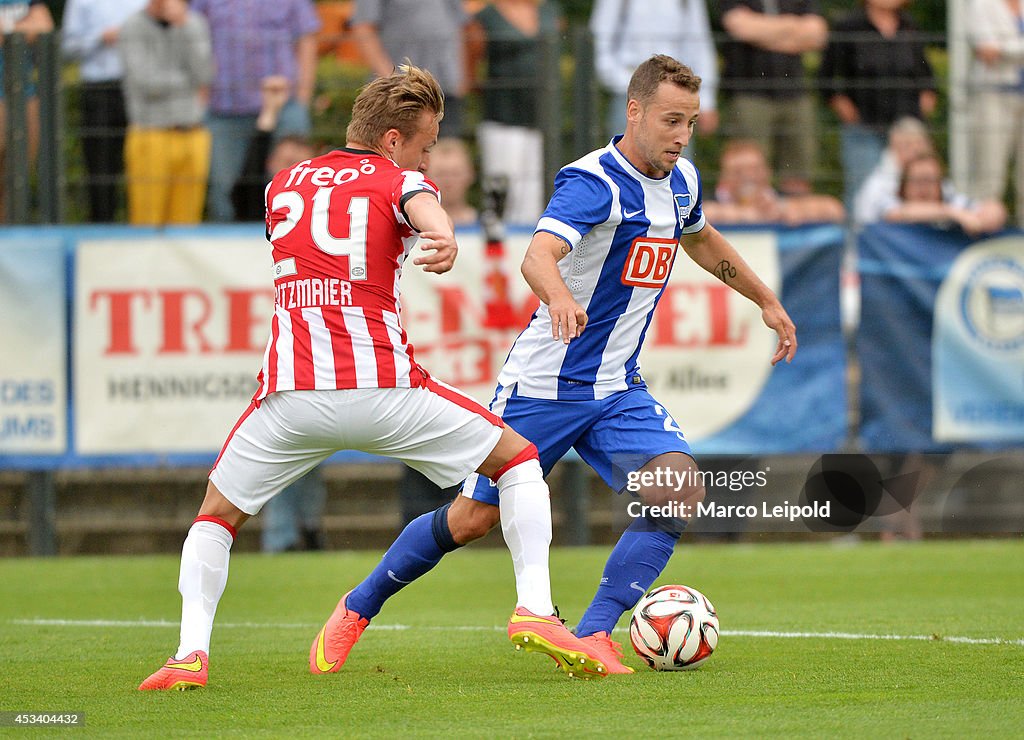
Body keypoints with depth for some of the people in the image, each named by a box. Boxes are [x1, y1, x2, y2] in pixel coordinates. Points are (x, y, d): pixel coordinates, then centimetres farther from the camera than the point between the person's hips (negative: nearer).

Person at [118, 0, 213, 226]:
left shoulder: (195, 24, 7)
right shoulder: (133, 29, -5)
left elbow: (203, 73, -7)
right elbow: (146, 82, -15)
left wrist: (183, 24, -13)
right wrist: (191, 82, -1)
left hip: (193, 137, 4)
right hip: (152, 137, -4)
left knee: (186, 223, 3)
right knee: (147, 225, -7)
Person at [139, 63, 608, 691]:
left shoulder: (283, 185, 22)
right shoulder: (399, 181, 7)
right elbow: (423, 207, -19)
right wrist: (446, 239, -42)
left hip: (291, 394, 3)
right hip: (384, 391, -3)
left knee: (218, 514, 23)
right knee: (519, 458, 15)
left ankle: (191, 652, 1)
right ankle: (535, 609, -1)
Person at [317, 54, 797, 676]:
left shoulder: (681, 181, 5)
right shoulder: (594, 182, -21)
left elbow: (703, 241, 29)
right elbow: (538, 254, -39)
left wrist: (767, 300, 33)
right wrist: (559, 296, -60)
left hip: (618, 390, 6)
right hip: (544, 384, -6)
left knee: (680, 491, -18)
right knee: (473, 519, 1)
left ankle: (594, 635, -13)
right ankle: (359, 608, 24)